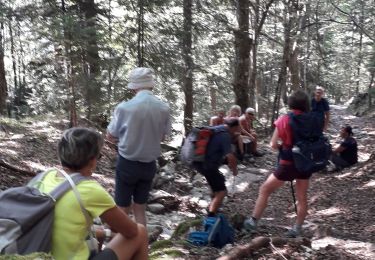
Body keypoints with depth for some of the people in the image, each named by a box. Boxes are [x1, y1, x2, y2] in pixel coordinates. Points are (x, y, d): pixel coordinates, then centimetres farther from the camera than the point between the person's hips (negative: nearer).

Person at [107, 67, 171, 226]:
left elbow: (110, 136, -4)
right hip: (149, 165, 3)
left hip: (127, 163, -3)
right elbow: (162, 137, 5)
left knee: (123, 210, 11)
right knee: (140, 208, 18)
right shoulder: (164, 109, -8)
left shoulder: (124, 107, -17)